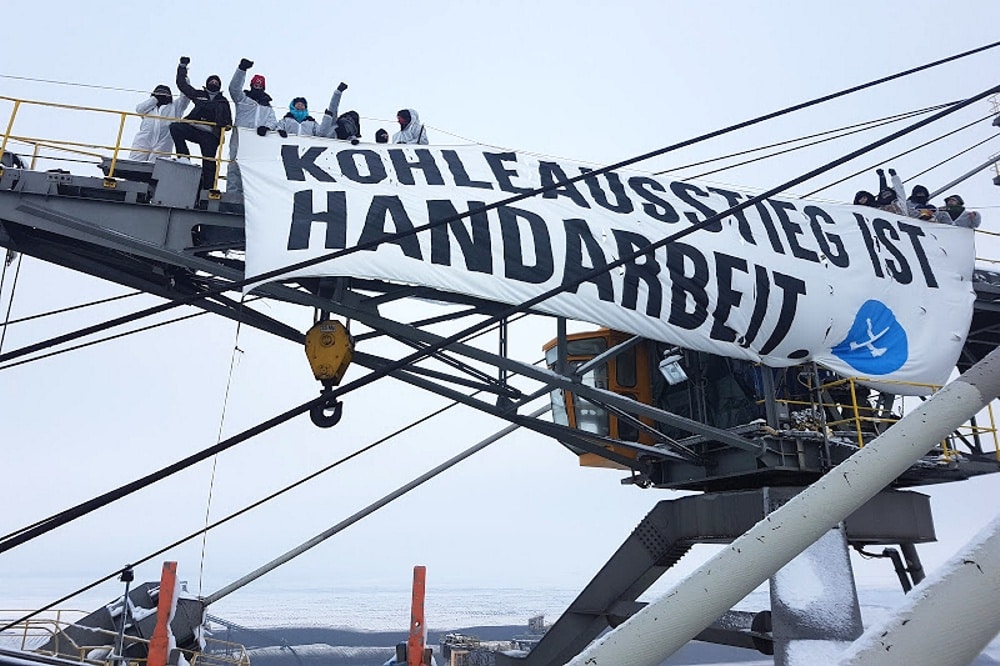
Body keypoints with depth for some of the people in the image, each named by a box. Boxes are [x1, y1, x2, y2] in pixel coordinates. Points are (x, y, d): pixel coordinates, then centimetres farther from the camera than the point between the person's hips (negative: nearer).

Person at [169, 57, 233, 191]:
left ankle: (207, 188, -9)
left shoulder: (223, 102, 18)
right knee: (174, 127, -25)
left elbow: (228, 122, 13)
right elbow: (182, 84, 26)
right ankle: (185, 159, -22)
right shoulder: (199, 95, 21)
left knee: (208, 162, -11)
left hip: (210, 134, -2)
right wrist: (182, 67, 28)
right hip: (194, 128, 2)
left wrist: (224, 124, -10)